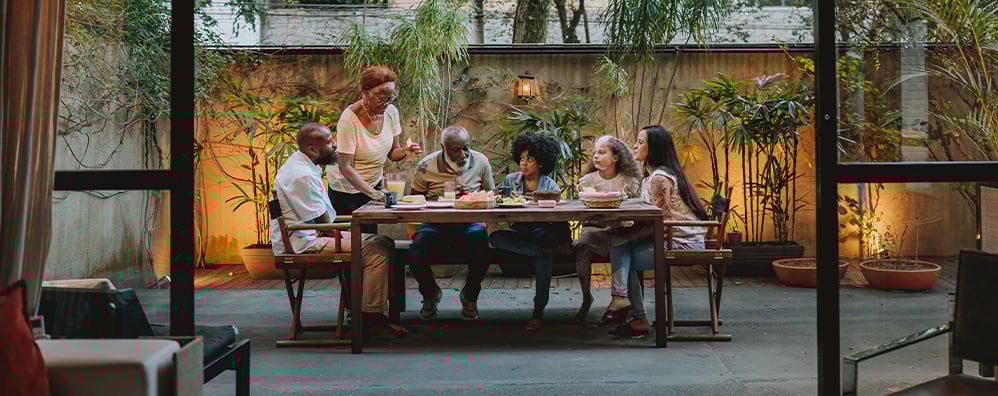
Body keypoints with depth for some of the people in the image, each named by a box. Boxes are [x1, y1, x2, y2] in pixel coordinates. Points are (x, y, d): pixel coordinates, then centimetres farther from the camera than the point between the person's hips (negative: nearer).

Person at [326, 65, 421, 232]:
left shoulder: (391, 112, -8)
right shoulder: (349, 119, -25)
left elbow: (392, 153, 2)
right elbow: (345, 168, -26)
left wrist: (405, 150, -21)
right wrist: (372, 193, -33)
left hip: (374, 183, 5)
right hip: (346, 188, -5)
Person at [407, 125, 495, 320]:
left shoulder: (481, 162, 3)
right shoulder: (427, 165, -3)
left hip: (470, 223, 1)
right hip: (435, 224, -1)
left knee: (481, 242, -34)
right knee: (415, 255, -29)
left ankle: (470, 296, 0)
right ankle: (430, 293, 10)